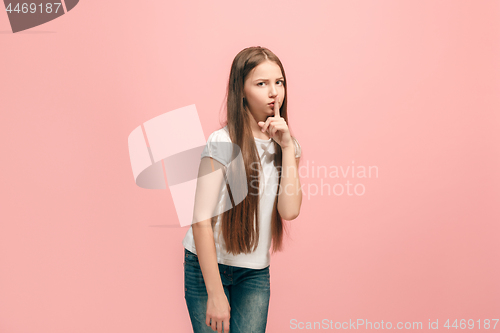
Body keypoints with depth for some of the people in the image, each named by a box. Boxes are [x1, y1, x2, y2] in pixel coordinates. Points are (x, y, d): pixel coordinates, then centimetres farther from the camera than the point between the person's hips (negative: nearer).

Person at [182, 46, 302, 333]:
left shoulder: (286, 145, 2)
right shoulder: (223, 143, -15)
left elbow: (289, 211, -12)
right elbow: (201, 221, -16)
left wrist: (287, 147, -15)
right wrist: (215, 294, -16)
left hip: (256, 273, 4)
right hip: (208, 266, -4)